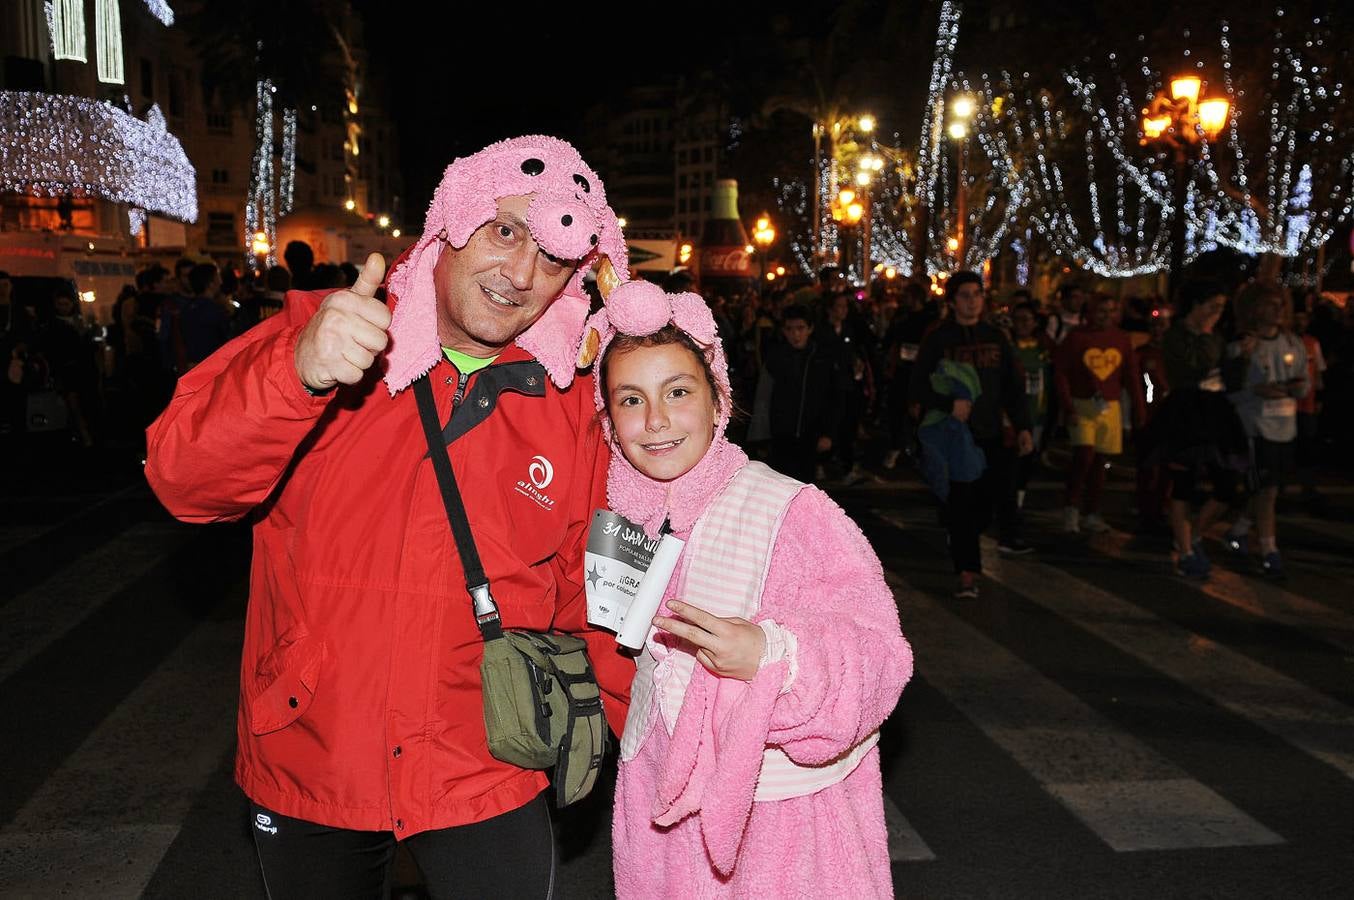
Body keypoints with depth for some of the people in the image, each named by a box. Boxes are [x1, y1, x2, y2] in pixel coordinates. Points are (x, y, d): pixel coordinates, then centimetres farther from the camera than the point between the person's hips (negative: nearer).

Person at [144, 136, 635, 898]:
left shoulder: (571, 405, -4)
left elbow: (590, 593, 3)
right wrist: (298, 372, -36)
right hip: (307, 771, 1)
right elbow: (184, 480, -19)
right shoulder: (320, 332, -8)